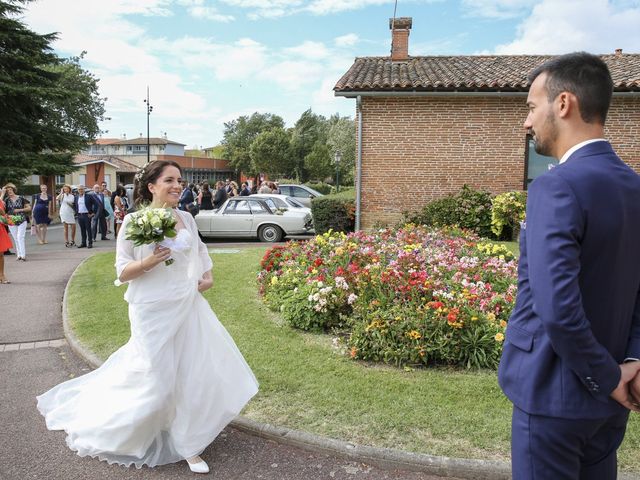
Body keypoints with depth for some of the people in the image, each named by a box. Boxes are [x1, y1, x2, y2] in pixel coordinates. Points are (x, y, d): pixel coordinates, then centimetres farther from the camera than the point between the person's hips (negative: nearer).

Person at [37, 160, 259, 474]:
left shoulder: (186, 218, 4)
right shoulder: (134, 221, -9)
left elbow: (200, 250, 21)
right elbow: (122, 272, -7)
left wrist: (207, 275, 5)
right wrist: (150, 261, -24)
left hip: (189, 307, 5)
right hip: (154, 311, -5)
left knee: (196, 371, 7)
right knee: (156, 378, 4)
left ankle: (188, 443, 27)